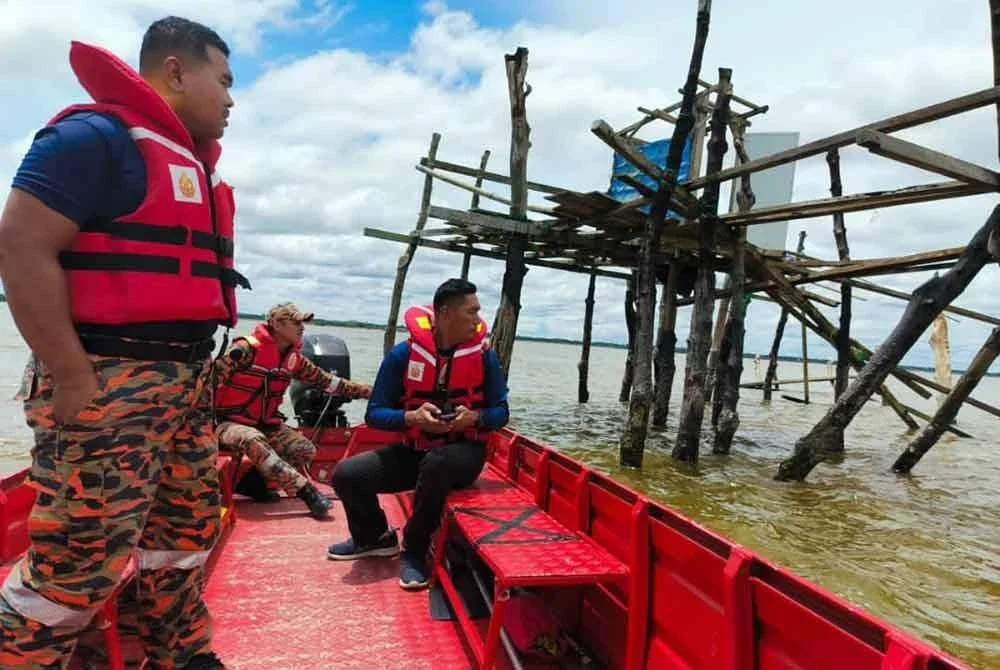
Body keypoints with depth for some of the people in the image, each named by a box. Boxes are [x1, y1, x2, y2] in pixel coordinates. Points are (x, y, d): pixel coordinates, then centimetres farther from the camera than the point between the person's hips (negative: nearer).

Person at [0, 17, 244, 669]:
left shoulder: (194, 165, 18)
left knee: (189, 528, 17)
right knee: (86, 554, -2)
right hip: (107, 381, -9)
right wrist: (72, 377, -19)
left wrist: (194, 370, 17)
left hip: (182, 383, 9)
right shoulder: (98, 136, -9)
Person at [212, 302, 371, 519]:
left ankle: (253, 481, -8)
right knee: (254, 441, -38)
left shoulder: (294, 359, 1)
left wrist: (370, 391, -4)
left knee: (306, 450, -11)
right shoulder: (246, 349, -19)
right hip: (229, 423, -6)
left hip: (266, 425, 7)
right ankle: (306, 491, -36)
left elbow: (328, 381, 2)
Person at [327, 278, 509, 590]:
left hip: (463, 452, -2)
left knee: (436, 463, -37)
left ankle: (415, 551, -9)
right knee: (347, 474, -14)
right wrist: (412, 417, -26)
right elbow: (374, 414, -7)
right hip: (412, 450, 2)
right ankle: (376, 537, 19)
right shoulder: (403, 353, -8)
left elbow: (501, 412, -1)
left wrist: (474, 417, -23)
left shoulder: (484, 355, -7)